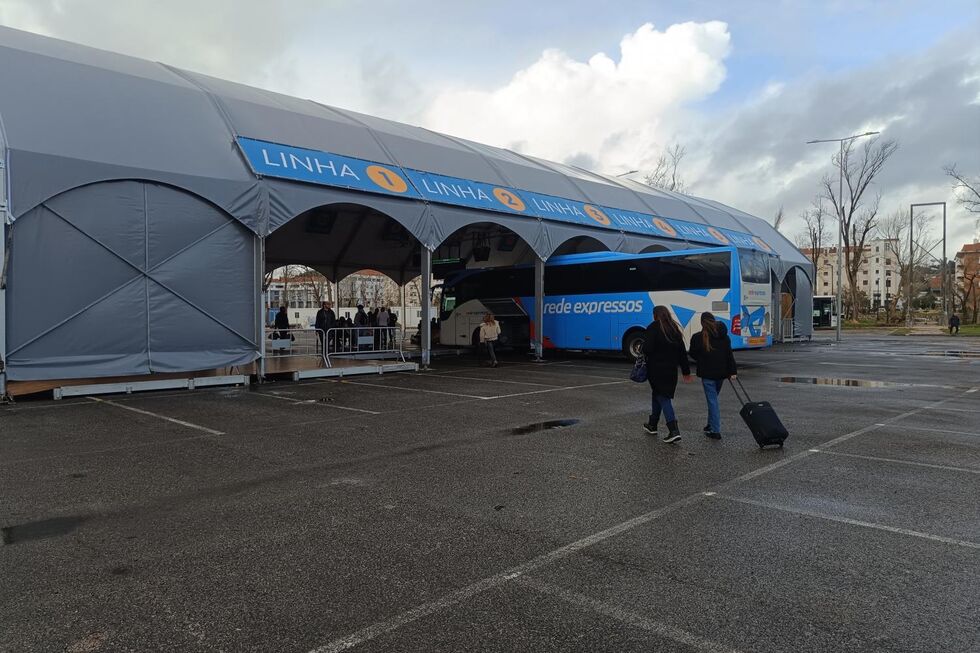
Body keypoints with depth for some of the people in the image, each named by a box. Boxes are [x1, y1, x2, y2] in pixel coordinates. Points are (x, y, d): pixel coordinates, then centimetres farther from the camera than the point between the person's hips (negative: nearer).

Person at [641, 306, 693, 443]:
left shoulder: (653, 328, -10)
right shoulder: (675, 329, 9)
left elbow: (647, 349, -19)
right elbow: (682, 352, 11)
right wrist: (686, 371, 15)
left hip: (656, 370, -6)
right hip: (671, 370, 6)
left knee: (662, 397, -4)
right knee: (658, 395, 20)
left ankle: (674, 430, -14)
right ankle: (652, 424, 32)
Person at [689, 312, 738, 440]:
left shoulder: (698, 337, -11)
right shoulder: (724, 336, 4)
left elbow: (693, 354, -1)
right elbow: (729, 355, 1)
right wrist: (732, 371, 1)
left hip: (707, 373, -5)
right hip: (721, 372, 5)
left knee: (712, 400, -2)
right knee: (714, 398, 21)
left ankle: (715, 430, -4)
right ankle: (711, 424, 32)